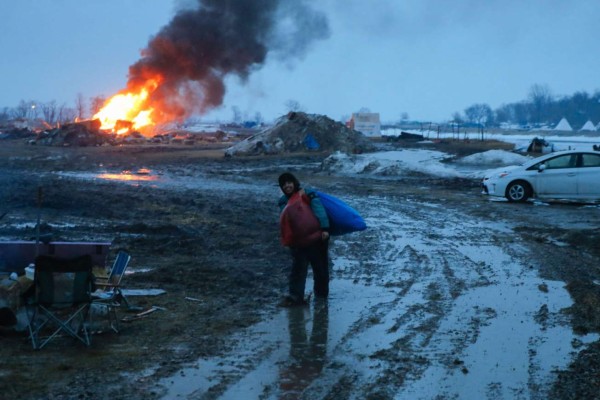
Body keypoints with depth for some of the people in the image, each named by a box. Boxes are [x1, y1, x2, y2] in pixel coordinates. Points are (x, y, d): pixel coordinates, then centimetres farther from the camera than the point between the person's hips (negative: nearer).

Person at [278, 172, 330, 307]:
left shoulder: (309, 195, -12)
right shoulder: (284, 201, 6)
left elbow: (319, 211, -22)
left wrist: (324, 229, -34)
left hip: (316, 238, -4)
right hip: (298, 241, 4)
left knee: (320, 267, 9)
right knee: (298, 268, -4)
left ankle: (321, 293, 24)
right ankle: (295, 297, -5)